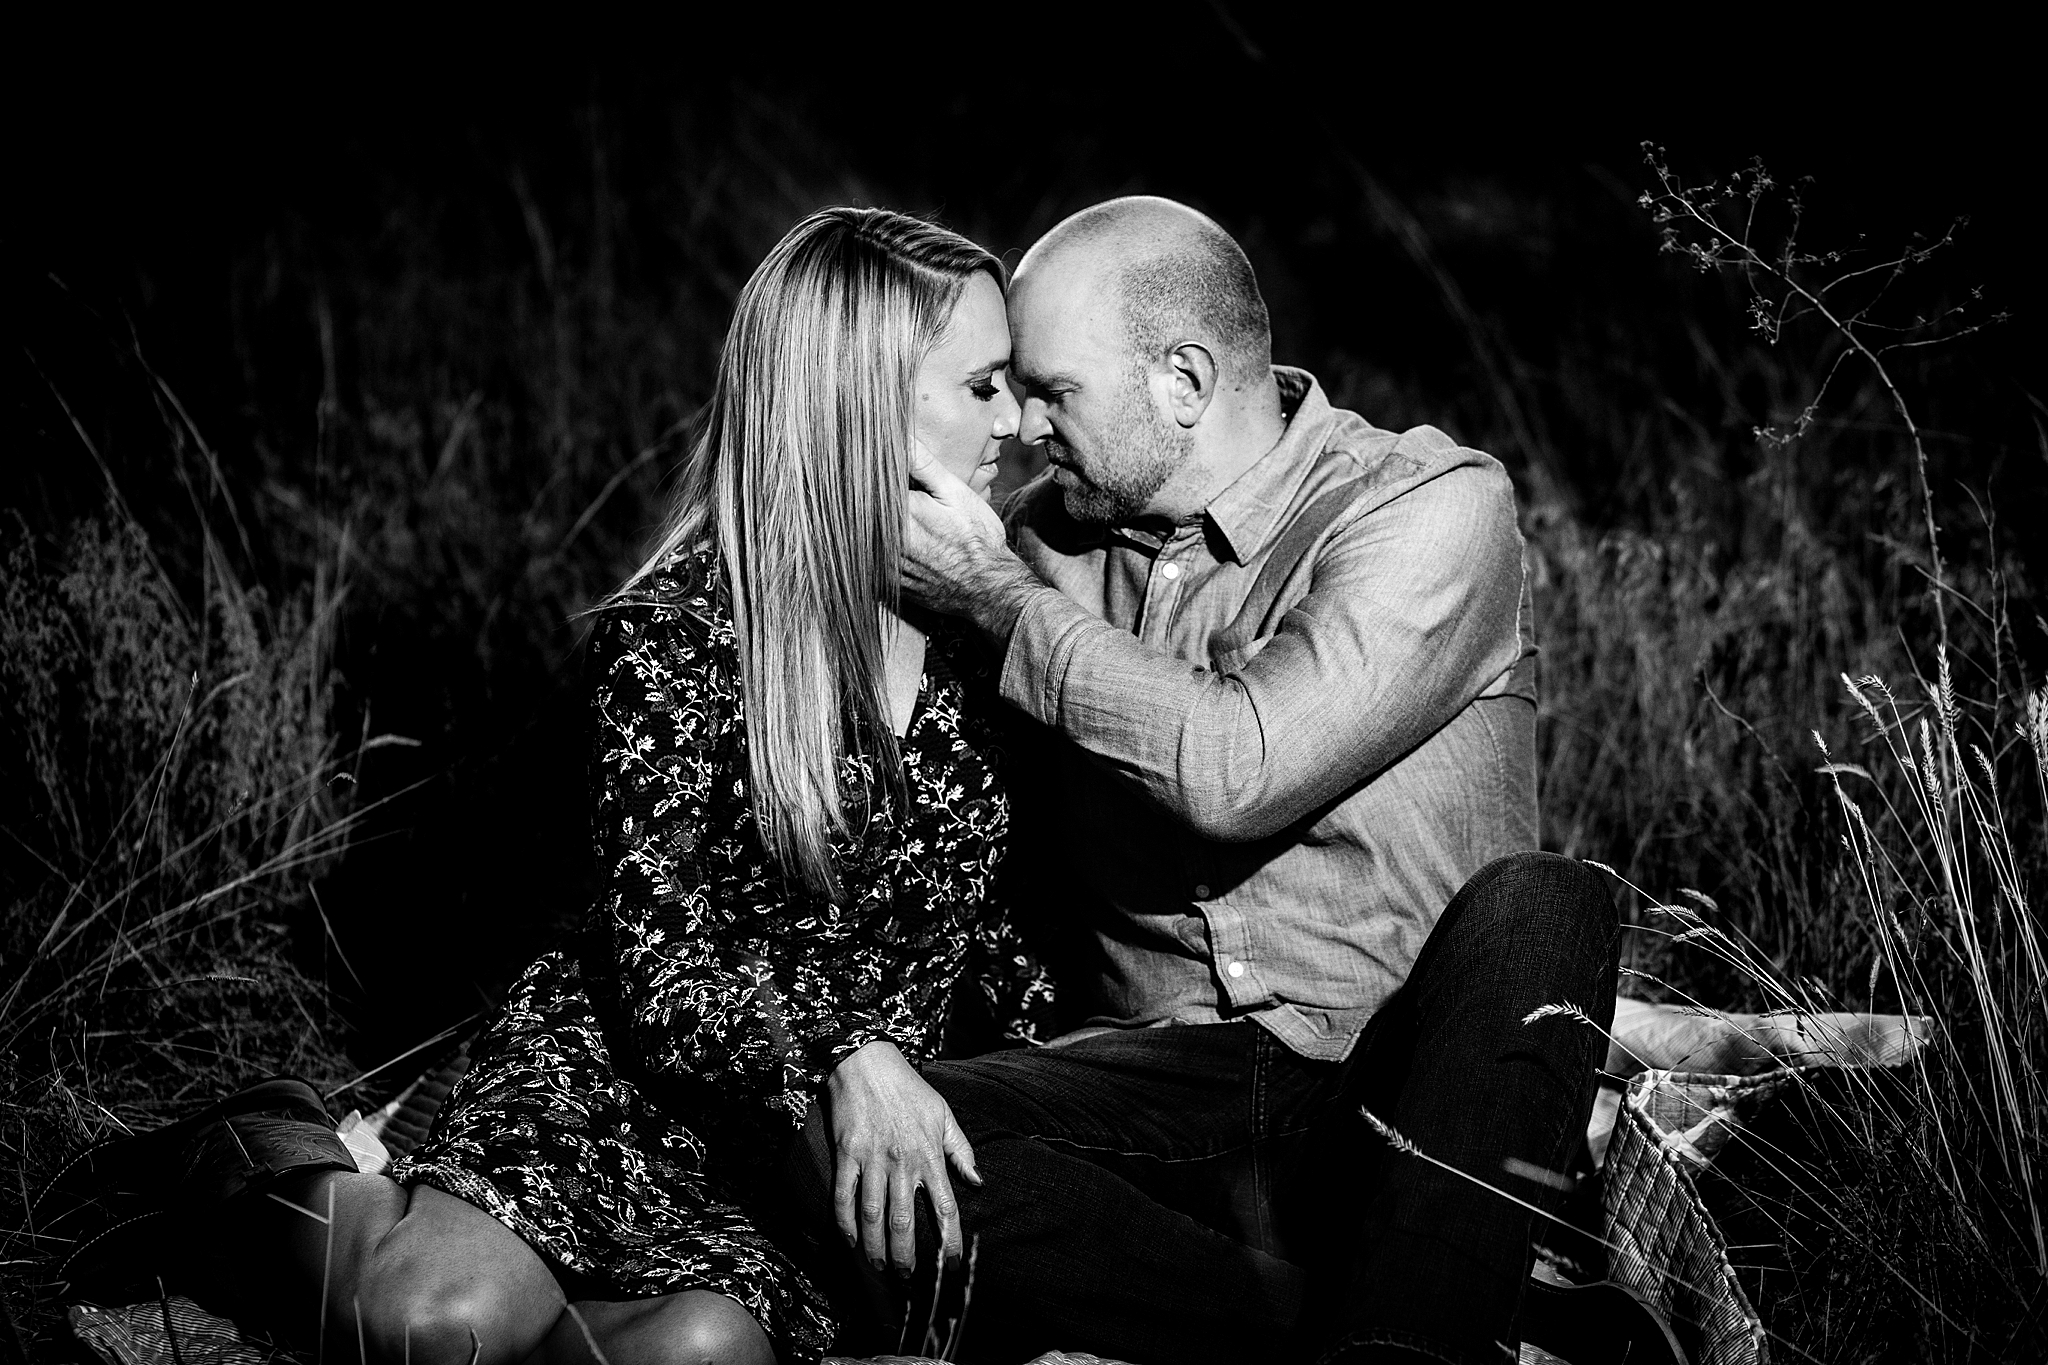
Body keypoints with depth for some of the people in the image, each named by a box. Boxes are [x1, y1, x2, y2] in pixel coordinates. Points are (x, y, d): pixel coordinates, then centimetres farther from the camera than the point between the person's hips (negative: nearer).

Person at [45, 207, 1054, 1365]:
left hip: (829, 1141, 4)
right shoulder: (676, 631, -11)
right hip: (618, 1080, -3)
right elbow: (663, 975, -14)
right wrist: (835, 1055, -33)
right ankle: (280, 1167, 2)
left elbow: (979, 909, 15)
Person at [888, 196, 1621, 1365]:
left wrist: (1004, 601, -10)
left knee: (1535, 908, -34)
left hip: (1394, 1099, -3)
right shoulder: (1053, 533, 10)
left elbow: (1236, 768, -20)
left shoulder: (1435, 509, -7)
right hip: (1168, 1085, 4)